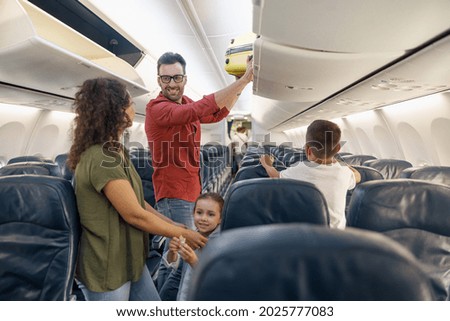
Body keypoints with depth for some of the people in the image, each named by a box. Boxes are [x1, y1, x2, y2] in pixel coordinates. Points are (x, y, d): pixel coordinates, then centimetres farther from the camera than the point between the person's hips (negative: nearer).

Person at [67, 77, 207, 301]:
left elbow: (136, 201, 7)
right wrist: (183, 234, -12)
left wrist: (174, 225, 4)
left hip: (129, 259, 9)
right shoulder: (103, 158, -26)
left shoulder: (113, 151, 7)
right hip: (106, 267, -9)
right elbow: (135, 214, -24)